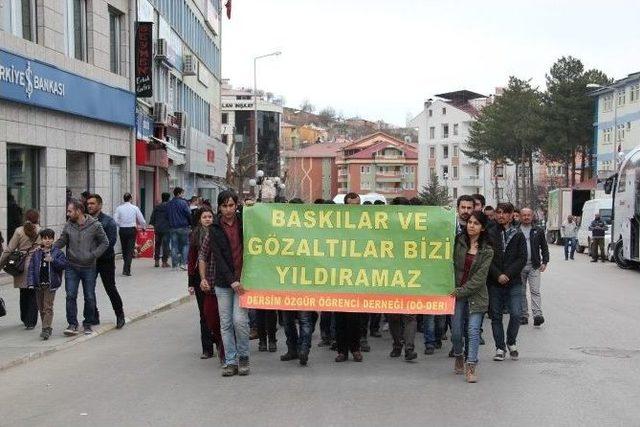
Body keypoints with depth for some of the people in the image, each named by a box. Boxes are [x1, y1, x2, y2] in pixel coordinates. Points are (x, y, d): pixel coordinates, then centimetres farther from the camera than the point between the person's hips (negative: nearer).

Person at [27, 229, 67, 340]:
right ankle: (47, 328, 24)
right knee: (41, 308, 12)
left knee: (48, 307, -10)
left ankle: (46, 330, -13)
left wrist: (53, 260, -24)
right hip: (38, 284, 5)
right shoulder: (36, 253, 7)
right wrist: (31, 282, -2)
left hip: (50, 284, -4)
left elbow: (63, 264, -10)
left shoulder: (57, 252, -1)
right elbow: (31, 268, 6)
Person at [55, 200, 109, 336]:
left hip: (89, 267, -2)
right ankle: (72, 324, 5)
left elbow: (105, 243, -2)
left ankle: (88, 323, 22)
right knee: (70, 296, -3)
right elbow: (61, 241, 9)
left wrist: (93, 255, -12)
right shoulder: (68, 226, 1)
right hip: (71, 267, 2)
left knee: (89, 297, 7)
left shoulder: (95, 225, -8)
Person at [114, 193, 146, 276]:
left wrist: (120, 225, 11)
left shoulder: (119, 208, -2)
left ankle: (126, 268, 26)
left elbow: (115, 220, -9)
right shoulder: (135, 208, -2)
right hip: (132, 230, -2)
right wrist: (143, 227, 21)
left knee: (124, 249, 16)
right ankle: (126, 270, -10)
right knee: (130, 250, 0)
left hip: (122, 230, 2)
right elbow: (142, 220, 1)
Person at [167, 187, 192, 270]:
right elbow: (188, 214, -9)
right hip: (183, 227, -5)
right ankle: (183, 263, -5)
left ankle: (175, 264, 5)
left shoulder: (169, 204, 9)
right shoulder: (183, 202, -9)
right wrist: (190, 223, 4)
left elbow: (167, 215, 14)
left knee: (174, 246, 7)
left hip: (172, 227, 5)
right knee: (185, 244, 4)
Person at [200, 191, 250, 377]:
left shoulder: (244, 222, 2)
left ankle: (243, 356, 9)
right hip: (223, 282, 1)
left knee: (240, 319, -11)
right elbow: (218, 257, -6)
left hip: (242, 279, -1)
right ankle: (230, 361, 12)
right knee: (225, 323, 3)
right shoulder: (215, 228, 1)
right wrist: (231, 281, -16)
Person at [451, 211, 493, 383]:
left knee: (473, 329, -10)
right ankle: (458, 357, 30)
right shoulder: (458, 242, 2)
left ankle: (471, 367, -7)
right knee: (456, 330, 4)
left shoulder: (487, 251, -1)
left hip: (476, 295, -1)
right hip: (457, 292, 1)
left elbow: (479, 278, -6)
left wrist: (461, 291, -12)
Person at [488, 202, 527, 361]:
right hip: (494, 283, 0)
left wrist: (507, 274, -12)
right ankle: (500, 347, 16)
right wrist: (498, 275, -13)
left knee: (516, 314, -7)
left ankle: (511, 343, 17)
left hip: (514, 282, 0)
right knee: (496, 316, 4)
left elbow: (522, 259, -1)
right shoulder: (490, 234, 2)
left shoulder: (518, 235, 5)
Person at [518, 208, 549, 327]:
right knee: (521, 292, 7)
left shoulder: (538, 231, 7)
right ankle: (524, 316, 15)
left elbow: (544, 248, 12)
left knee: (535, 291, -10)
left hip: (534, 266, -1)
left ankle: (538, 315, -17)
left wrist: (544, 262, 2)